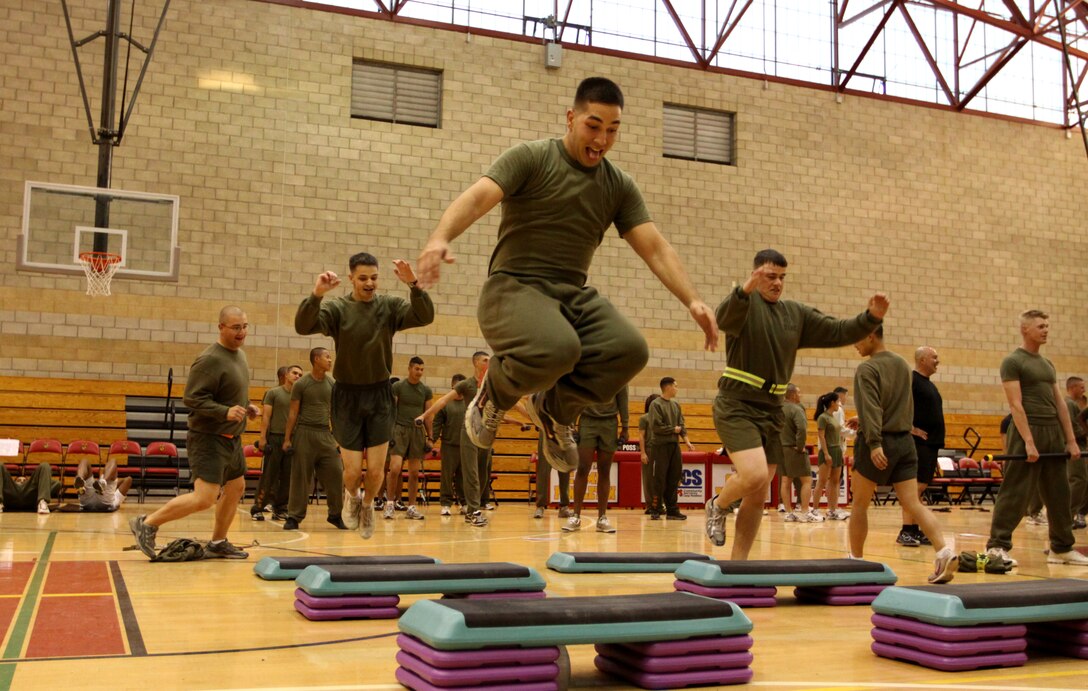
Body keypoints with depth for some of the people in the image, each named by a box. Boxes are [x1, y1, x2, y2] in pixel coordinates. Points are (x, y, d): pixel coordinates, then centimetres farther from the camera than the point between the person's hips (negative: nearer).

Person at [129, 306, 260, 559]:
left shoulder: (239, 354, 11)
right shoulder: (210, 360, -19)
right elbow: (192, 398, -23)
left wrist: (247, 407, 8)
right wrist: (225, 412, -30)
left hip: (231, 438, 10)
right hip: (209, 438, -10)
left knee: (236, 487, 16)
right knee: (205, 498, -15)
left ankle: (218, 543, 31)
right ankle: (147, 524, 0)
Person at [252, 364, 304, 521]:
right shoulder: (273, 393, 3)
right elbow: (266, 416, -1)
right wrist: (262, 438, -8)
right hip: (275, 437, -3)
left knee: (287, 478, 3)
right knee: (269, 476, -3)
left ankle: (279, 509, 12)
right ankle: (257, 508, 4)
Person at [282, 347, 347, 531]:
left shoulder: (333, 384, 9)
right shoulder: (301, 384, -1)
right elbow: (293, 413, 0)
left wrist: (338, 437, 9)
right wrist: (287, 439, -3)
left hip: (325, 434, 3)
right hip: (304, 433, -3)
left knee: (336, 474, -2)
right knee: (300, 477, 0)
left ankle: (335, 515, 10)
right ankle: (294, 517, 10)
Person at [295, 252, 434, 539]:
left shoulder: (389, 306, -2)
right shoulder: (337, 308, -7)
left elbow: (425, 317, -17)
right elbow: (303, 326, -23)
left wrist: (414, 285, -34)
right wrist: (317, 294, -40)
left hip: (380, 396, 1)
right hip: (347, 396, -1)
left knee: (376, 470, 2)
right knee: (353, 470, 1)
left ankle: (367, 504, 35)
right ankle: (351, 497, 36)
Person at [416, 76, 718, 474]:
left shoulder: (620, 186, 13)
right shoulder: (531, 158, -1)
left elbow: (655, 248, 9)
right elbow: (477, 198, -16)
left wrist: (692, 300, -6)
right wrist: (440, 238, -36)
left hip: (574, 295, 5)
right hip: (514, 288, -5)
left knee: (629, 350, -25)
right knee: (557, 348, -37)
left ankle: (555, 410, 4)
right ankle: (493, 396, -1)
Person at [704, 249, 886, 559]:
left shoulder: (796, 313, 11)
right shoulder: (745, 302, -8)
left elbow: (837, 332, 10)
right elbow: (725, 318, -31)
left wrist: (871, 318, -8)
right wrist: (744, 291, -52)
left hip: (773, 412, 7)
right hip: (736, 407, -7)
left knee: (758, 496, 8)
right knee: (754, 476, -24)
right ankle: (717, 506, 8)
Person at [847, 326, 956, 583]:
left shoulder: (867, 369, -9)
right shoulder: (903, 364, 15)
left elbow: (870, 408, -20)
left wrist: (874, 442, -28)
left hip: (879, 443, -6)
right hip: (905, 440, 7)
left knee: (860, 504, 9)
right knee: (914, 503, 0)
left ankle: (856, 559, 18)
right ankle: (945, 552, -18)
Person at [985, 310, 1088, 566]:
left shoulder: (1047, 364, 18)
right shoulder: (1012, 362, -5)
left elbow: (1060, 403, 16)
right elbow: (1015, 405, -13)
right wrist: (1028, 442, -19)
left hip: (1054, 434, 8)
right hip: (1028, 432, -8)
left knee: (1059, 495, 11)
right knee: (1015, 493, -7)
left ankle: (1062, 548, 20)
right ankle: (997, 545, -2)